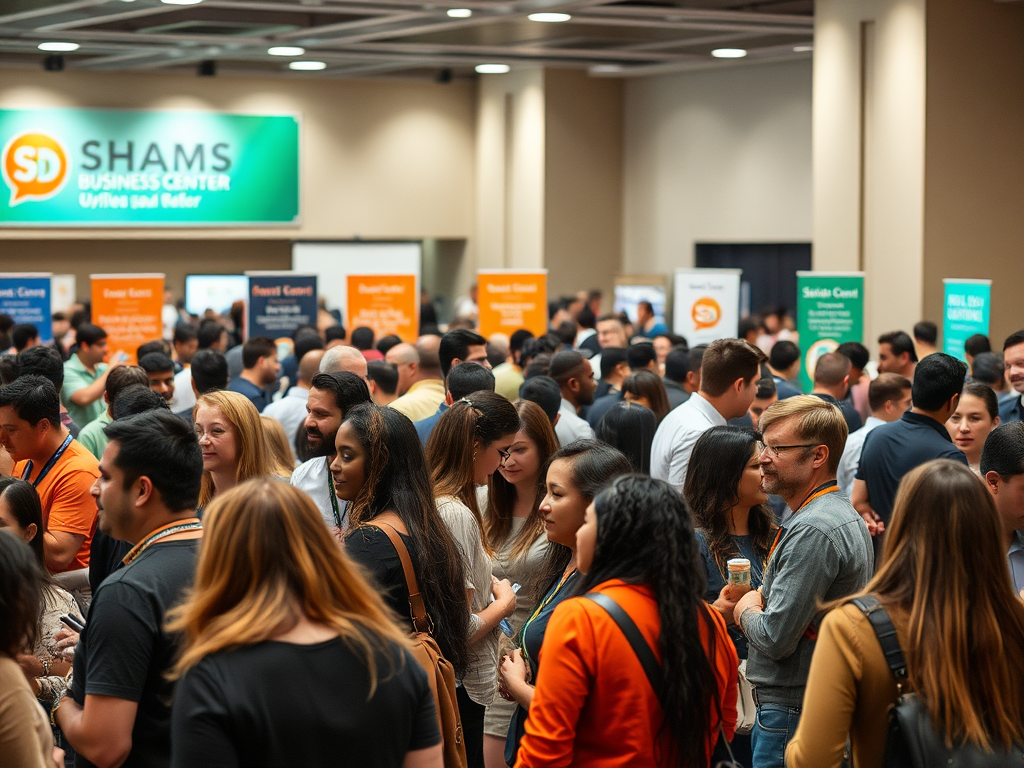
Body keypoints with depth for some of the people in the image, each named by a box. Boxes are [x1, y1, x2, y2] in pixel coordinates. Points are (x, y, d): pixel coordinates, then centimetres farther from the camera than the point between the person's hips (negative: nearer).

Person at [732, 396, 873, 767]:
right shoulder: (847, 516, 14)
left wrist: (747, 613, -3)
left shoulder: (812, 531, -20)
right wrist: (760, 606, 7)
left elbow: (776, 638, -23)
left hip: (791, 710, -10)